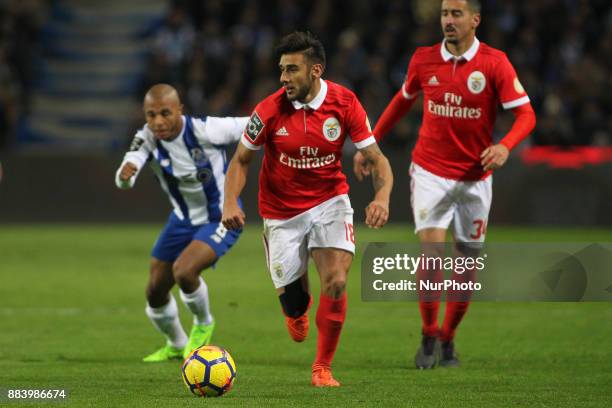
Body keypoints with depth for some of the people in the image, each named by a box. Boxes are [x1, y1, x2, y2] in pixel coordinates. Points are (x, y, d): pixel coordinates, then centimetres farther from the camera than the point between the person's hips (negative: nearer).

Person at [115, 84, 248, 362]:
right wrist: (125, 174, -57)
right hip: (183, 219, 6)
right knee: (155, 292, 10)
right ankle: (176, 345, 40)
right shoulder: (147, 139, -19)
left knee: (183, 271, -29)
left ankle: (204, 323, 3)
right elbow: (124, 181, -35)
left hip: (221, 218, -6)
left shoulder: (204, 131, -29)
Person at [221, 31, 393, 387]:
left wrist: (382, 197, -28)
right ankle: (299, 308, 44)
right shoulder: (269, 111, -15)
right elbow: (241, 160, -2)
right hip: (282, 212, 0)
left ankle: (323, 368, 1)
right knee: (291, 298, 1)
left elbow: (376, 159, -9)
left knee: (336, 283, -19)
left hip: (329, 200, 0)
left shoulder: (345, 103, -14)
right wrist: (231, 203, -18)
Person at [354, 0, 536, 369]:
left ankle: (448, 339, 23)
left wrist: (505, 146, -28)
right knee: (431, 248, -16)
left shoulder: (495, 63, -8)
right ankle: (429, 336, -1)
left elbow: (526, 114, -9)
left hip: (475, 177, 0)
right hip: (430, 171, 0)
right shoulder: (423, 60, 0)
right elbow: (403, 101, 17)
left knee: (468, 261, 5)